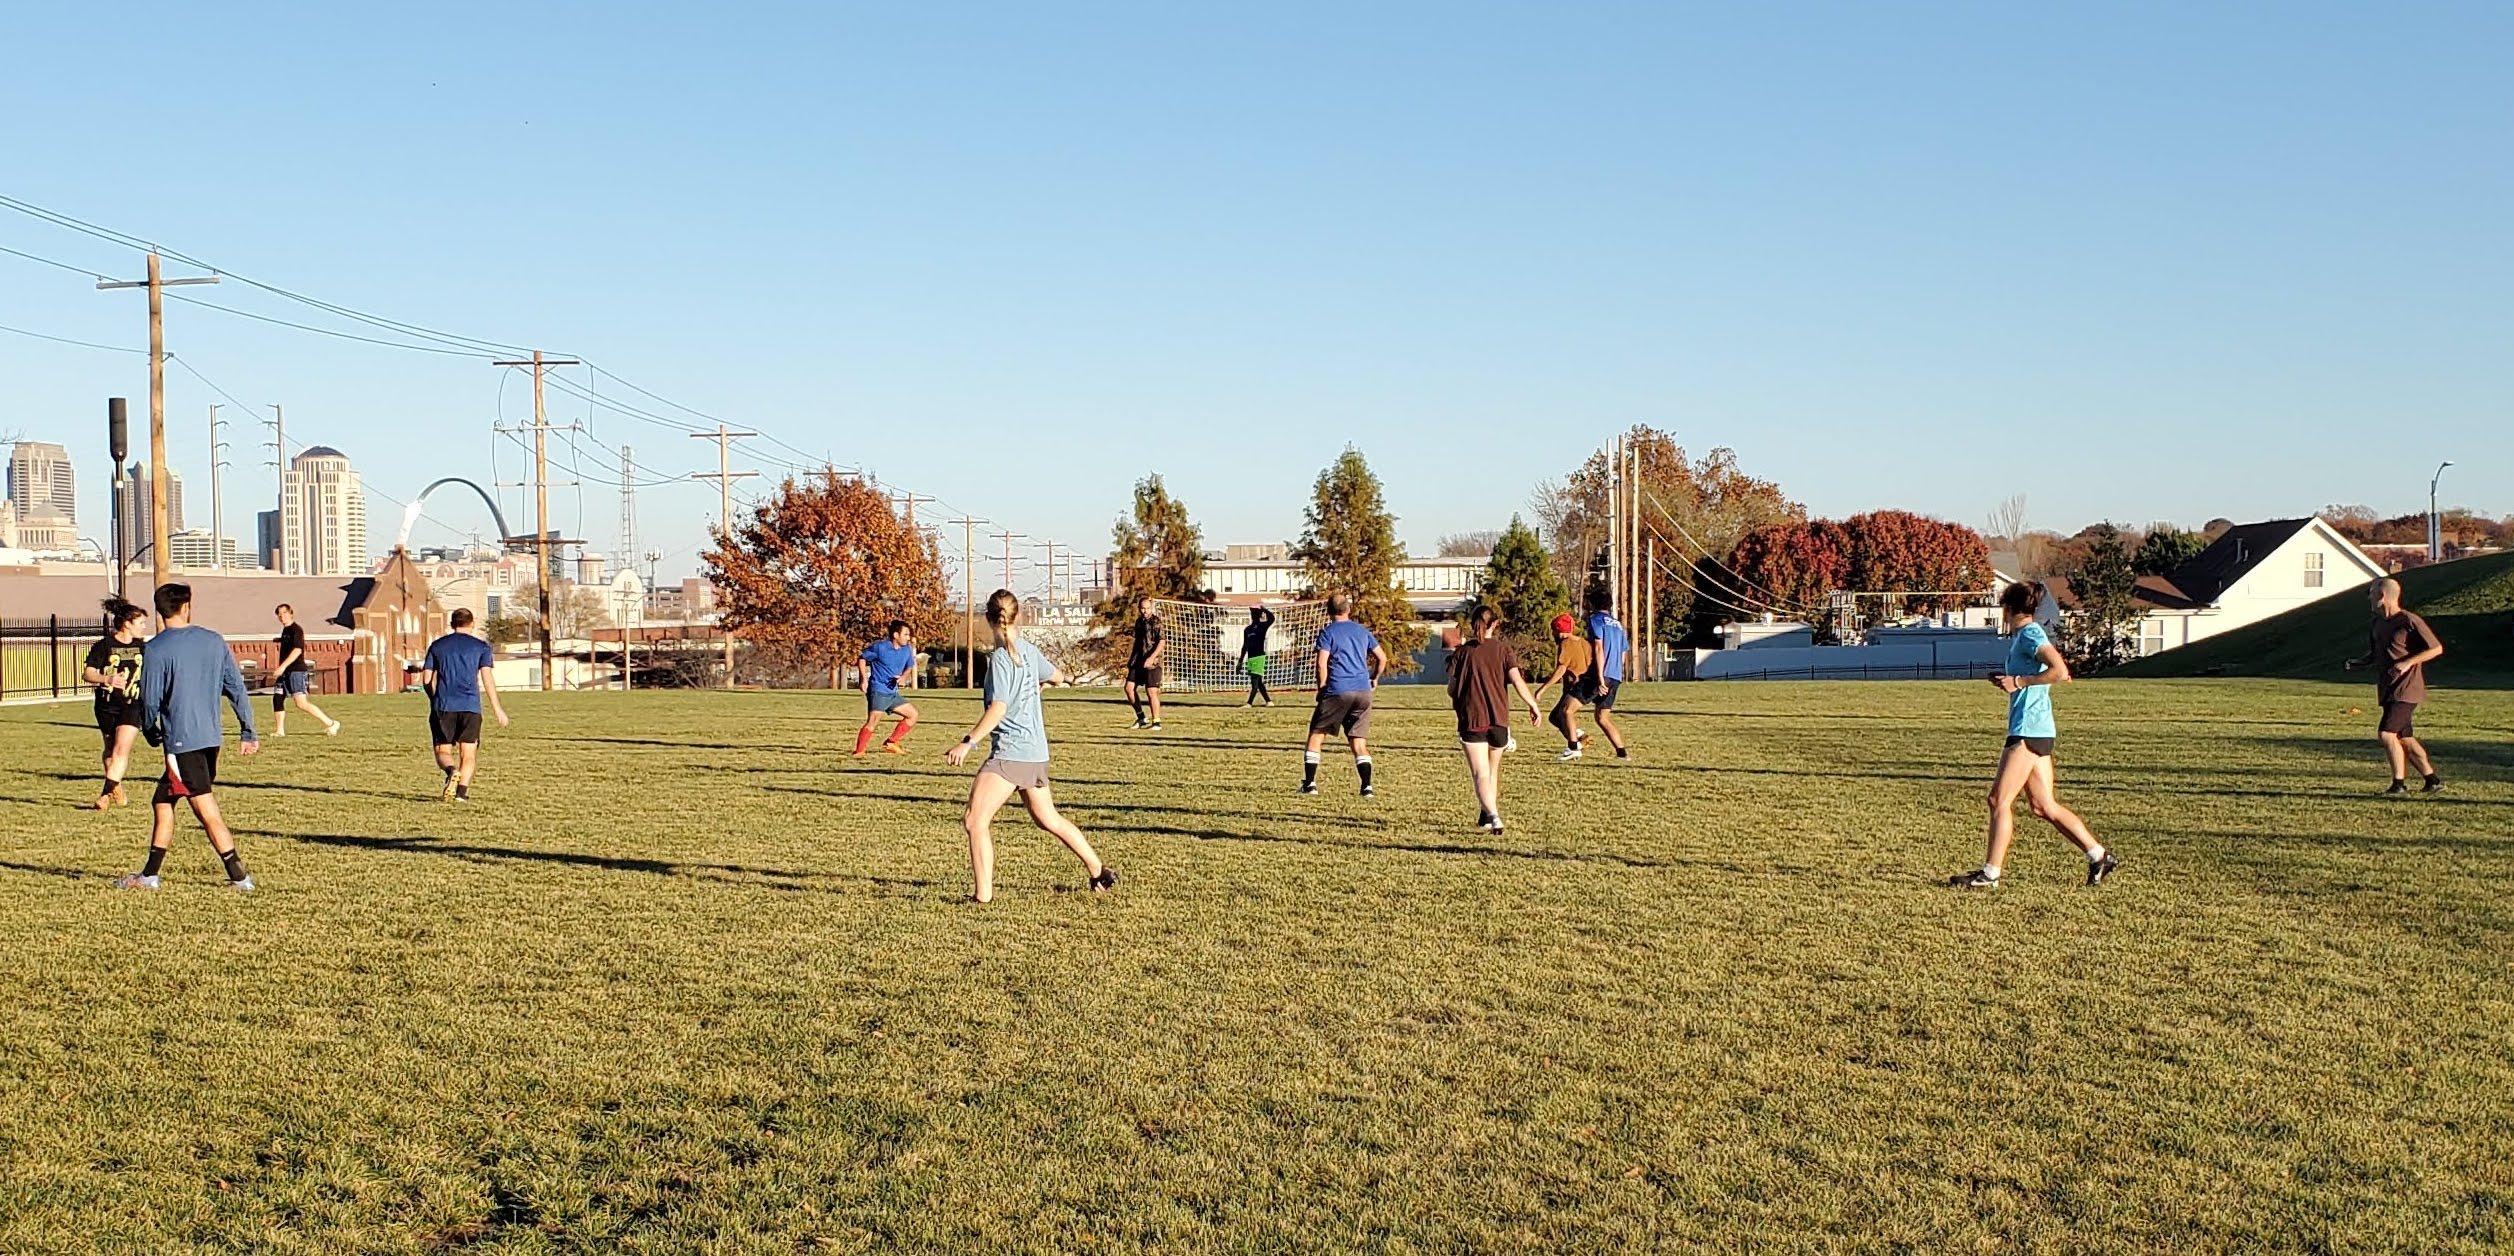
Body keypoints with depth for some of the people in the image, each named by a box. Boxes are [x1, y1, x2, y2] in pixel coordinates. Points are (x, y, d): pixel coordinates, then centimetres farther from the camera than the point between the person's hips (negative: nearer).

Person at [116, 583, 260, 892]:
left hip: (182, 741, -6)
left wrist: (151, 734, 13)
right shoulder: (214, 641, 6)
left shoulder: (155, 649, -8)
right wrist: (247, 732, 9)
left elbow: (149, 700, -6)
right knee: (162, 802, 18)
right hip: (212, 737, 6)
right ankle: (149, 875, 22)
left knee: (207, 811, -5)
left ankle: (240, 877, -7)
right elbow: (236, 687, 6)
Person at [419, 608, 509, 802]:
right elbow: (487, 677, -4)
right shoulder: (481, 646, 7)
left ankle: (452, 771, -25)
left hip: (443, 706, 1)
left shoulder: (437, 645, 13)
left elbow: (427, 679, 11)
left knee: (443, 751, 7)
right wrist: (497, 709, -4)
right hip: (470, 706, -1)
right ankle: (462, 792, -12)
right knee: (468, 754, 5)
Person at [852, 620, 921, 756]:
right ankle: (859, 752, -14)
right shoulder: (880, 647, -12)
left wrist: (904, 677, -2)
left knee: (913, 714, 7)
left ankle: (891, 743, 10)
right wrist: (864, 679, -8)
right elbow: (862, 658, 0)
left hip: (893, 692, 8)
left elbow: (909, 667, 21)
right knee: (873, 722, -20)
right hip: (878, 691, -8)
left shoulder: (907, 649, 6)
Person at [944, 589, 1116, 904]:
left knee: (975, 821, -6)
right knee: (1048, 819, 23)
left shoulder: (1000, 658, -13)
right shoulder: (1030, 651, 8)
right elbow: (1058, 677, 26)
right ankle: (1100, 872, 30)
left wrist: (967, 743, -22)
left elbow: (997, 709, -21)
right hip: (1036, 753, 9)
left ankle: (984, 896, -8)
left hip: (1010, 753, -9)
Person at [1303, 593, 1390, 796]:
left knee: (1316, 734, 9)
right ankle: (1366, 786, -5)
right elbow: (1382, 658, 17)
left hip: (1337, 691, -4)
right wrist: (1374, 679, 31)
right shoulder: (1362, 631, 15)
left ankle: (1309, 783, 6)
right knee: (1359, 741, 7)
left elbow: (1322, 663, -10)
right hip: (1363, 692, 4)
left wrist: (1322, 688, 0)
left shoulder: (1328, 632, 0)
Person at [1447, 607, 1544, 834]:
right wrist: (1533, 705, 3)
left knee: (1481, 775, -5)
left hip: (1471, 719, -1)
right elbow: (1517, 681, -9)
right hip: (1499, 718, 1)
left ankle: (1493, 816, -24)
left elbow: (1452, 689, 3)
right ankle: (1487, 816, 28)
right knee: (1492, 770, 21)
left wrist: (1458, 705, 24)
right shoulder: (1503, 649, 1)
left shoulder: (1462, 651, 2)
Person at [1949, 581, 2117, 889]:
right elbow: (2044, 674, 26)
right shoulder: (2021, 635, 17)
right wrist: (2008, 679, 14)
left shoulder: (2030, 634, -11)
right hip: (2034, 731, 10)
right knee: (2044, 806, 10)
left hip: (2028, 731, -10)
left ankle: (1989, 874, -4)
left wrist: (2018, 682, -19)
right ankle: (2099, 856, 13)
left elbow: (2060, 672, -23)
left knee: (1999, 800, -7)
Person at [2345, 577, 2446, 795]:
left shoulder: (2409, 621, -13)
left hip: (2406, 689, -9)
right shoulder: (2378, 622, 12)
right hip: (2388, 690, 9)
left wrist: (2408, 663, -20)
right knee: (2405, 738, 12)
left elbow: (2437, 648, -10)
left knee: (2386, 733, -16)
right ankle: (2433, 780, 23)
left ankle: (2399, 784, -7)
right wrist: (2358, 662, 5)